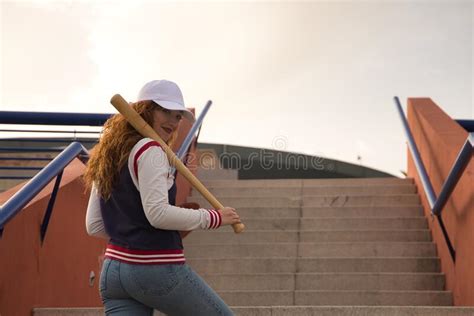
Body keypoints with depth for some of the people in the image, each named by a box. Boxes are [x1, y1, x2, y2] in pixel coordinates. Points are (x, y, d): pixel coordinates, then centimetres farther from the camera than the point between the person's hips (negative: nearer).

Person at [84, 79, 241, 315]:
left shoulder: (108, 156, 14)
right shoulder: (149, 149, -10)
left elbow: (94, 226, 14)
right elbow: (157, 213, -20)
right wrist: (214, 218, -10)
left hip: (113, 269, 8)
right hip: (158, 269, -8)